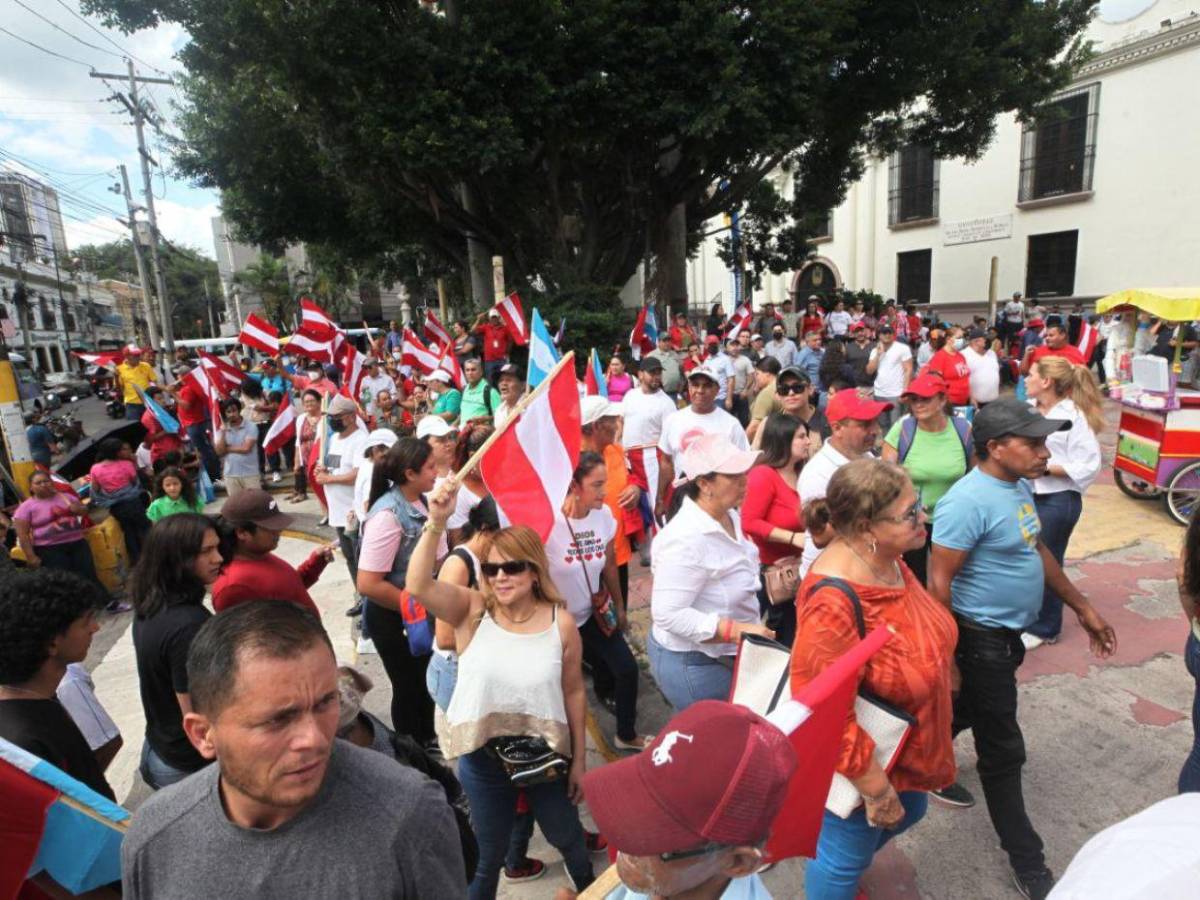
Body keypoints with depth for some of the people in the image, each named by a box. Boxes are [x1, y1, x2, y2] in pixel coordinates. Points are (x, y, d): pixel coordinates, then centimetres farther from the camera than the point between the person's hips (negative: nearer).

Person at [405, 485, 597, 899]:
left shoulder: (561, 623, -16)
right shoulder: (472, 610, -16)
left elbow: (574, 692, -6)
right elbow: (418, 585, -33)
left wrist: (580, 758, 1)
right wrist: (436, 522, -46)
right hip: (483, 758, -1)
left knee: (566, 836, 27)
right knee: (490, 854, 21)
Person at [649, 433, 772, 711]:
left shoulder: (728, 515, -1)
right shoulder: (686, 539, -31)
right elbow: (668, 614, -31)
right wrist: (738, 631, -32)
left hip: (724, 654, 9)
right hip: (693, 664, -9)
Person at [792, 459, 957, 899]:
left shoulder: (887, 559, -11)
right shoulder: (834, 600, -39)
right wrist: (876, 789, -22)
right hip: (863, 760, -9)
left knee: (908, 812, 33)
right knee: (845, 854, 17)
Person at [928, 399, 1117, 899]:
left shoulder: (1018, 485, 3)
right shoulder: (969, 501, -27)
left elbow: (1038, 550, 16)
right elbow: (939, 583, -26)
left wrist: (1082, 608, 18)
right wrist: (945, 659, -23)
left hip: (1007, 633, 9)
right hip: (981, 638, -9)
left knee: (967, 713, 26)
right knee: (1003, 751, 6)